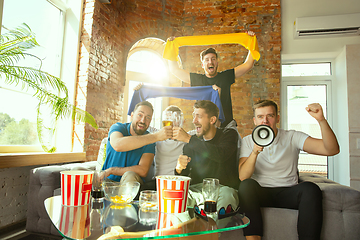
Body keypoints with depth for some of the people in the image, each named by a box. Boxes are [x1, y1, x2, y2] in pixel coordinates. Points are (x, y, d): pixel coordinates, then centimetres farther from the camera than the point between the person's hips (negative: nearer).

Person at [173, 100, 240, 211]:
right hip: (196, 188, 3)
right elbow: (183, 176, 12)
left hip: (223, 187, -2)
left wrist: (188, 138, -20)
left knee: (227, 196, -37)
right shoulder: (192, 143, 13)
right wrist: (179, 169, -15)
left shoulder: (229, 134, 4)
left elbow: (221, 155, -21)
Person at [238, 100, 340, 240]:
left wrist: (321, 120, -24)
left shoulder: (292, 137, 2)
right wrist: (255, 152, -27)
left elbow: (332, 150, -11)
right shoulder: (247, 141, 3)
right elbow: (243, 177, -10)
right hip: (260, 193, 0)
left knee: (310, 188, -29)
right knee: (247, 185, -32)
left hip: (288, 192, 1)